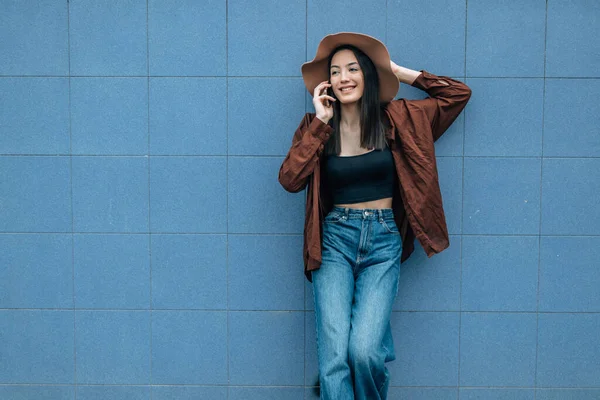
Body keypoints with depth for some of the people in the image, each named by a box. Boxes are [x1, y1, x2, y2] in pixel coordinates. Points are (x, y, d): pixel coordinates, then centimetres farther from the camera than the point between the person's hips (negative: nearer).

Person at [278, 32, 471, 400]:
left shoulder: (394, 118, 5)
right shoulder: (318, 127, 6)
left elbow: (459, 93, 8)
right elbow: (290, 179, -9)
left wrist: (400, 73, 7)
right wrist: (320, 122, -8)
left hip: (383, 240, 0)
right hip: (335, 239, 1)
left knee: (364, 350, -17)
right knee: (334, 355, -15)